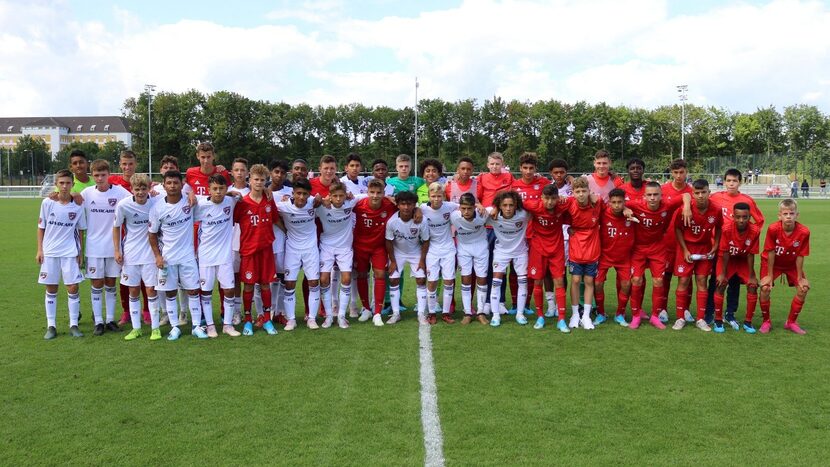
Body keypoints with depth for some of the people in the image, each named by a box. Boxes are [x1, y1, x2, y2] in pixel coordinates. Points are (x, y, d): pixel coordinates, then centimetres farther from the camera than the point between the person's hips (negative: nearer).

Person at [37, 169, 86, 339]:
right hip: (49, 252, 1)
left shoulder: (77, 206, -4)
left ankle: (74, 325, 9)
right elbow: (41, 227, 5)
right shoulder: (47, 203, -3)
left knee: (73, 288, -1)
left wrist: (80, 253, 2)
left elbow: (80, 231, 5)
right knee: (51, 290, 7)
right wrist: (39, 250, 1)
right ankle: (51, 326, 15)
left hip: (70, 253, -1)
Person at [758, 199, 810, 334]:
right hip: (772, 262, -2)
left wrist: (800, 278, -10)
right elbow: (771, 253, -21)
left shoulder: (804, 232, -25)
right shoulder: (773, 229, -30)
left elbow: (800, 256, -17)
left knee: (803, 288, -10)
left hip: (792, 264, 2)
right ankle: (766, 321, 2)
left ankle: (791, 322, 11)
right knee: (765, 287, -20)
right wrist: (770, 275, -16)